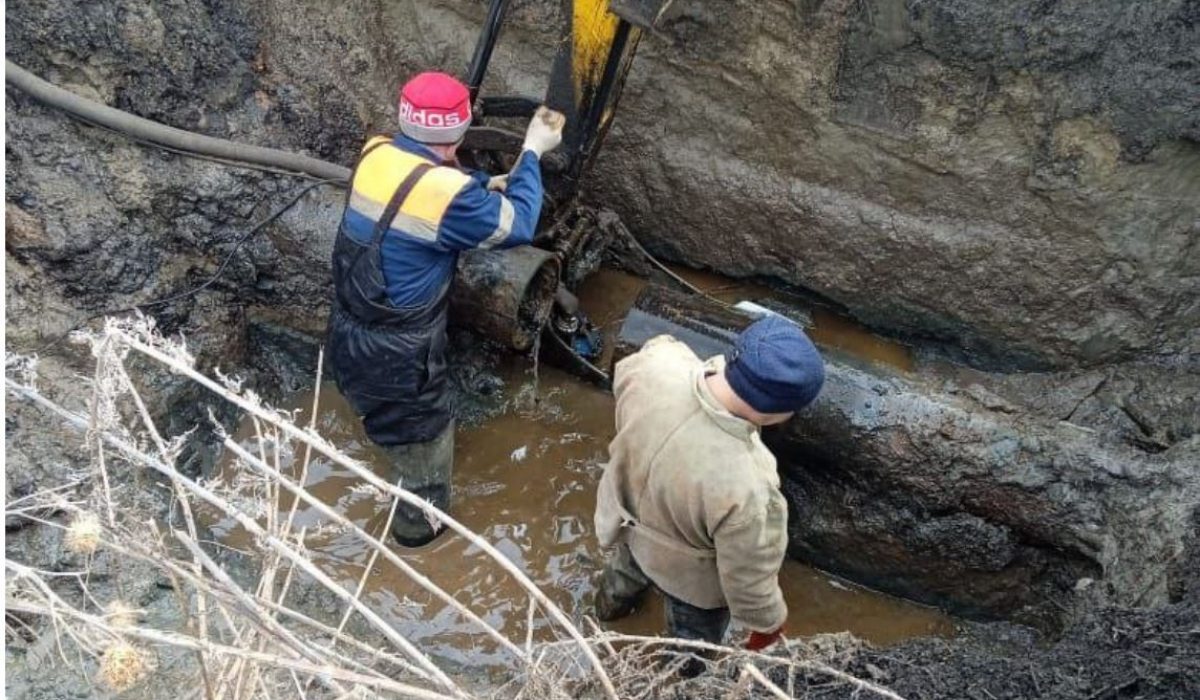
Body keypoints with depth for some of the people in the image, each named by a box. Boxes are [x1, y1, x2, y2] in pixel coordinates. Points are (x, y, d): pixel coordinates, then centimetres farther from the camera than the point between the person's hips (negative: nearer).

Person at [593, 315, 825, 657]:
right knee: (692, 644, 32)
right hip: (690, 575, -5)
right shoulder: (743, 490, -48)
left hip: (629, 512, 5)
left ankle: (613, 603, 75)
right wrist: (768, 622, -4)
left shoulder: (657, 362, -34)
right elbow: (749, 578, -28)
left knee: (628, 566, 42)